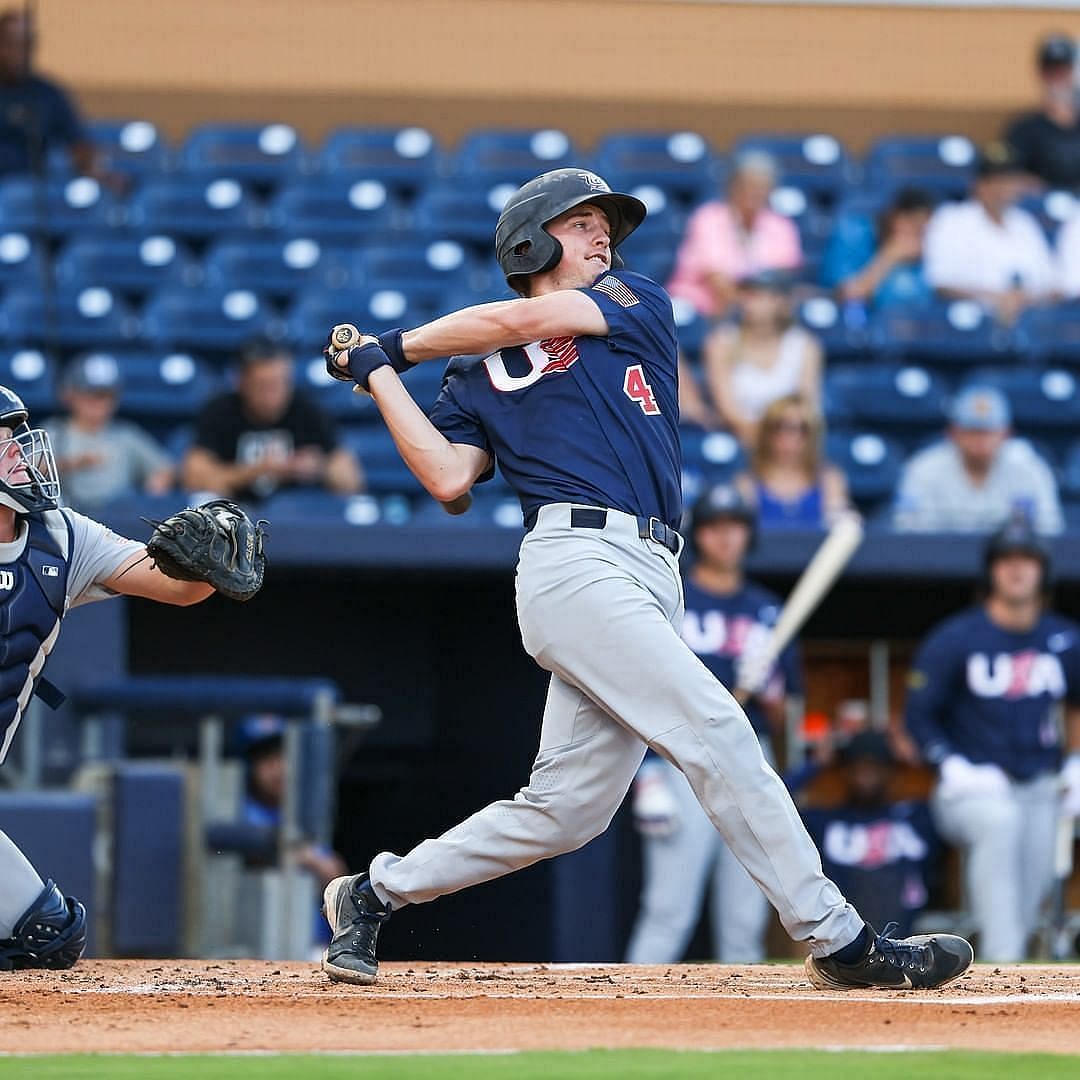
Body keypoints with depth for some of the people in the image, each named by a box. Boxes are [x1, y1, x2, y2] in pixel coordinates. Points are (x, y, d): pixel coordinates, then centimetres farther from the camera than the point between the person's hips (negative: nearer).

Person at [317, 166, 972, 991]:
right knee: (715, 730, -16)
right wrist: (380, 376, 4)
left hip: (647, 582, 5)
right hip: (575, 561, -5)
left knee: (567, 808, 4)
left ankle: (374, 893, 19)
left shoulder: (640, 305, 20)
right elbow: (449, 480, 1)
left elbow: (523, 320, 6)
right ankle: (837, 940, -16)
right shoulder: (479, 375, 15)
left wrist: (397, 345, 15)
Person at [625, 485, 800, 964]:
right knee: (669, 911, -13)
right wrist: (648, 779, -12)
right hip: (683, 759, -4)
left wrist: (767, 689, -5)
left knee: (745, 920, 3)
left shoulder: (766, 611, 16)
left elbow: (779, 721, 17)